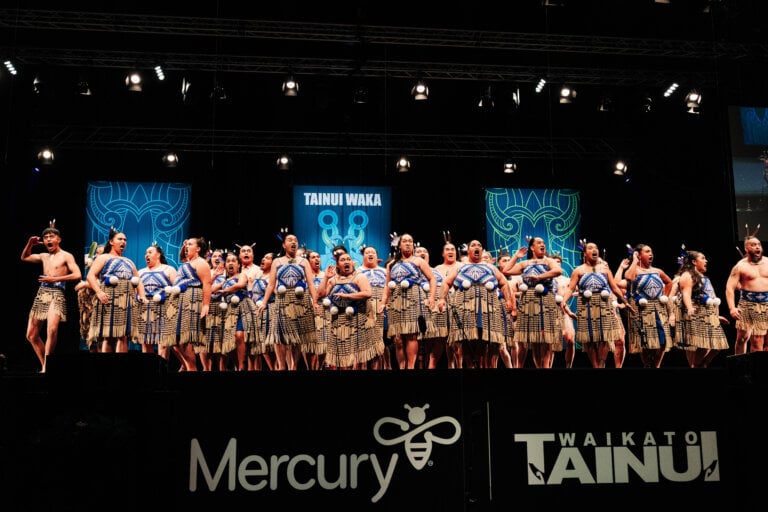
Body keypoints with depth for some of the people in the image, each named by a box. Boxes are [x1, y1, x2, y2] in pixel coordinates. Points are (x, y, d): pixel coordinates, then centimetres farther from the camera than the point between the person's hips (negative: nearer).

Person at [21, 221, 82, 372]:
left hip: (56, 294, -7)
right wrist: (30, 244, 16)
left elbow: (77, 275, -13)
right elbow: (24, 258, 33)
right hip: (41, 293, 7)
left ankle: (46, 367, -20)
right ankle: (44, 366, 18)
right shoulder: (44, 256, 16)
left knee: (52, 330, -29)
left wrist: (55, 278, -15)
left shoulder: (66, 256, -1)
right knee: (31, 335, 6)